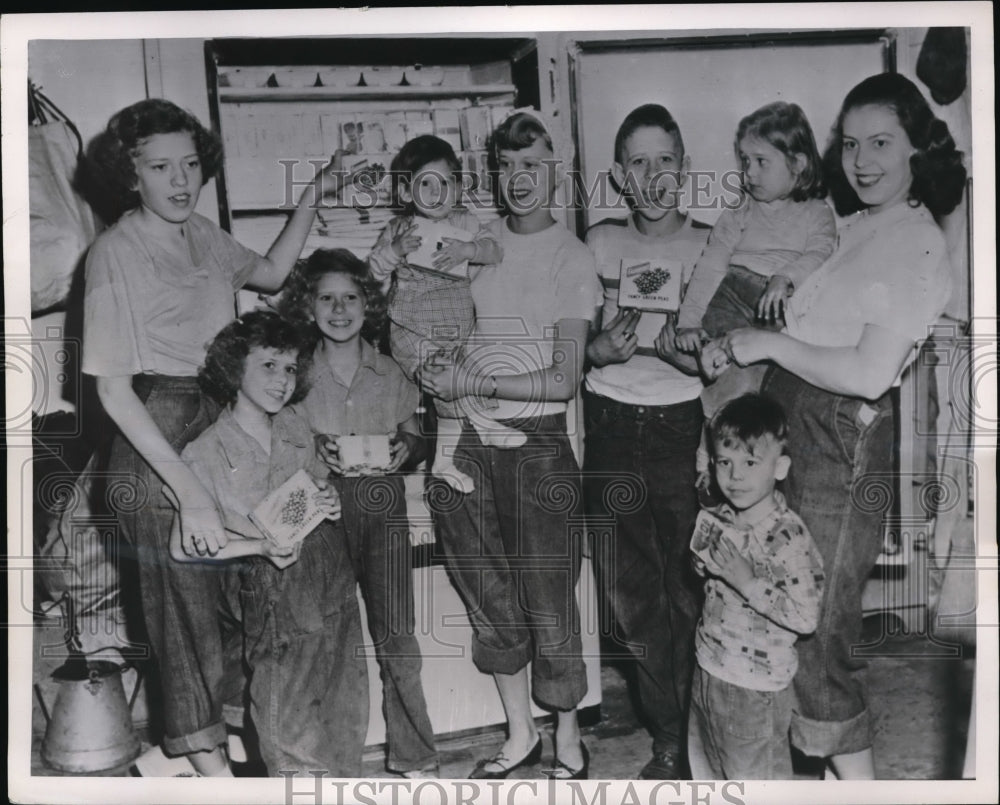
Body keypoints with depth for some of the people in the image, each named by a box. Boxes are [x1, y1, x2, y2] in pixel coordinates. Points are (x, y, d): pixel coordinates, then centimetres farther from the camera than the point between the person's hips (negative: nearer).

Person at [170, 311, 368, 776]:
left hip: (330, 567, 5)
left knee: (344, 701, 10)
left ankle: (342, 782, 30)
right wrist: (260, 546, -21)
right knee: (287, 717, -3)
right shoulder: (206, 453, -12)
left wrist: (329, 501, -3)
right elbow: (182, 547, -12)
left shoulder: (295, 428, 2)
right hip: (270, 588, -4)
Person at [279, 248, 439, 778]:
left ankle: (413, 755, 10)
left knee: (395, 634, -2)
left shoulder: (388, 372, 7)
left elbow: (414, 435, 15)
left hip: (383, 502, 1)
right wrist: (316, 449, -12)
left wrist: (405, 447, -6)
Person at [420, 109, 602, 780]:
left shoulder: (573, 259, -3)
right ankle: (520, 732, 32)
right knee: (489, 598, 13)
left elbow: (563, 380, -10)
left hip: (535, 441, -4)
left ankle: (569, 742, 25)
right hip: (464, 440, 4)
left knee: (547, 599, 3)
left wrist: (471, 382, -14)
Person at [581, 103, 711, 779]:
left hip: (683, 427, -2)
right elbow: (574, 340, 11)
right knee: (628, 595, 4)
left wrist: (668, 345, -21)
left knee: (688, 593, -1)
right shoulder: (601, 243, 7)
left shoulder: (711, 246, -1)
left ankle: (680, 745, 18)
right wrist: (601, 349, -11)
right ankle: (672, 742, 22)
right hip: (610, 426, 3)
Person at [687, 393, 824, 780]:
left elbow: (806, 616, -28)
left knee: (757, 777, 13)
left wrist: (748, 581, -31)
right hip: (709, 670, 7)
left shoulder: (787, 537, -24)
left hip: (757, 686, -7)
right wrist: (705, 559, -6)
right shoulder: (716, 521, -1)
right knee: (706, 770, 25)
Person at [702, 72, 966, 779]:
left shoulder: (918, 246, -10)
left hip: (843, 443, -7)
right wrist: (735, 347, 2)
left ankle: (857, 777, 19)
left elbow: (870, 373, -18)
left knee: (817, 626, 0)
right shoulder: (854, 227, 14)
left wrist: (771, 344, -12)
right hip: (790, 427, 7)